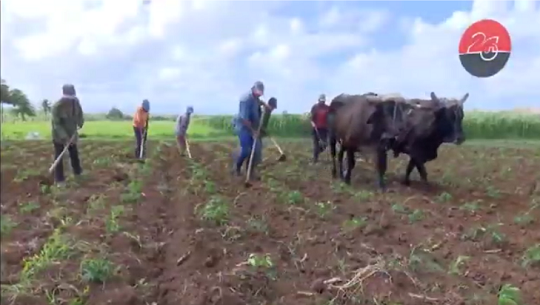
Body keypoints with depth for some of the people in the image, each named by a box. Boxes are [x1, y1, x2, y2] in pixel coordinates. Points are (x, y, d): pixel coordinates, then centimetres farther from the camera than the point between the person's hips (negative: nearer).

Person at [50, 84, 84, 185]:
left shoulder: (75, 102, -13)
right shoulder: (57, 106, -29)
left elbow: (80, 113, 8)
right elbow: (56, 124, -29)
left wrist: (80, 122, -8)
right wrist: (64, 137, -35)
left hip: (71, 134, 5)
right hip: (59, 136, -5)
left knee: (74, 154, 20)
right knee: (59, 157, -2)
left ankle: (77, 172, 39)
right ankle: (59, 179, 5)